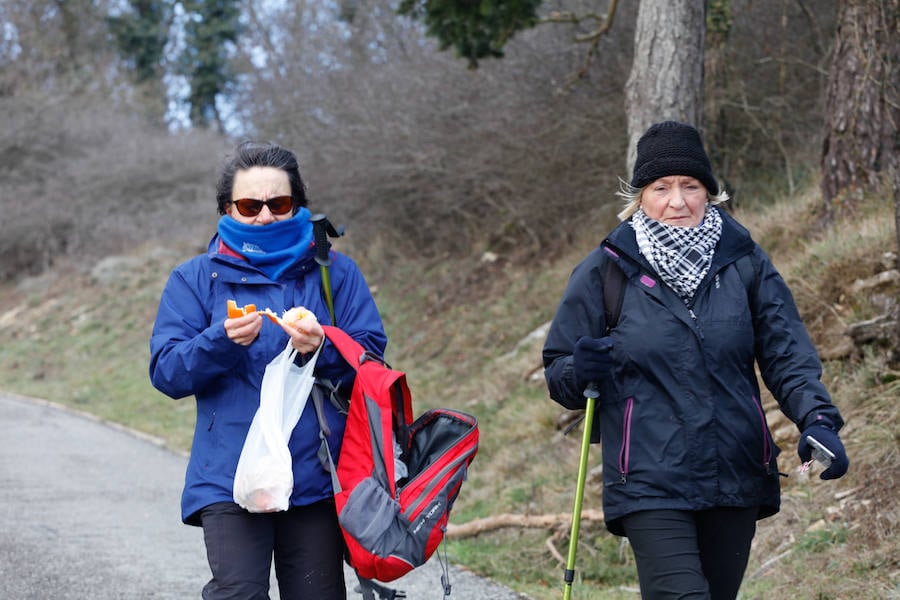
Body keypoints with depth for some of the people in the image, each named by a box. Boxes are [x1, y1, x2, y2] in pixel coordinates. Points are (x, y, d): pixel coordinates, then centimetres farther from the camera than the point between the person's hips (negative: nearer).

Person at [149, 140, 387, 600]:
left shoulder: (336, 273, 11)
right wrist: (222, 341, -17)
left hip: (316, 476, 2)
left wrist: (323, 350, -17)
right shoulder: (194, 280, 9)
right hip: (230, 480, -1)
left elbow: (372, 356, 4)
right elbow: (166, 372, 1)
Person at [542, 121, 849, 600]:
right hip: (649, 485, -3)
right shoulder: (606, 270, 0)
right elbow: (557, 375, 6)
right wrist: (581, 371, -18)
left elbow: (787, 353, 3)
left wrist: (817, 419, -15)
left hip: (736, 484, 3)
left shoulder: (744, 262, 4)